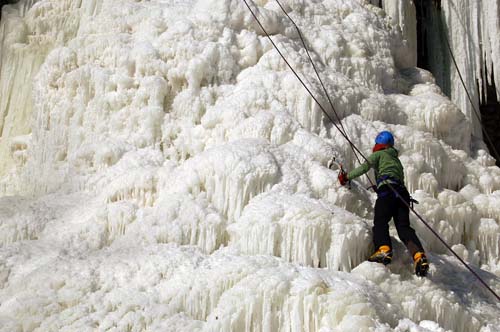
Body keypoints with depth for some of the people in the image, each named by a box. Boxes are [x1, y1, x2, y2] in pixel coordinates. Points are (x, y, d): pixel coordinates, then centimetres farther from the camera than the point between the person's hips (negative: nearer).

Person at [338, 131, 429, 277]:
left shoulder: (379, 154, 17)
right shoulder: (396, 159, 38)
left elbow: (364, 167, 3)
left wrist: (347, 177, 11)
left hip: (387, 189, -6)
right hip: (402, 191, 6)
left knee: (380, 222, -14)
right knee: (404, 226, -6)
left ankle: (384, 249, -39)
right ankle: (419, 255, -27)